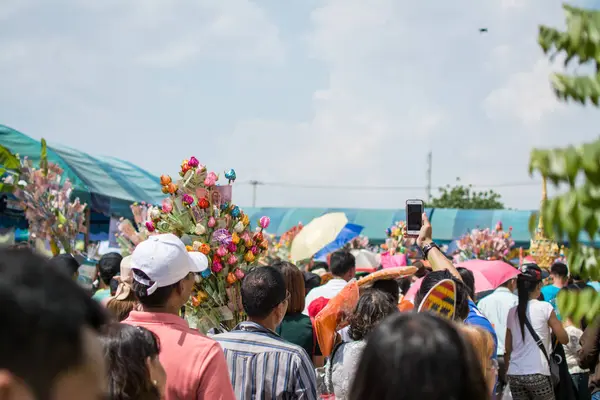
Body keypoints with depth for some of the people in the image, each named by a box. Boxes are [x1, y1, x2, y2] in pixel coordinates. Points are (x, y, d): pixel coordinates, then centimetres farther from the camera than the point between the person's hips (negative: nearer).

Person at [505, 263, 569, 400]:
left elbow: (508, 348, 12)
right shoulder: (545, 307, -5)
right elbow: (564, 339, -1)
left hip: (515, 374, 4)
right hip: (537, 374, -4)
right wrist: (554, 322, 16)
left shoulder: (512, 312, 7)